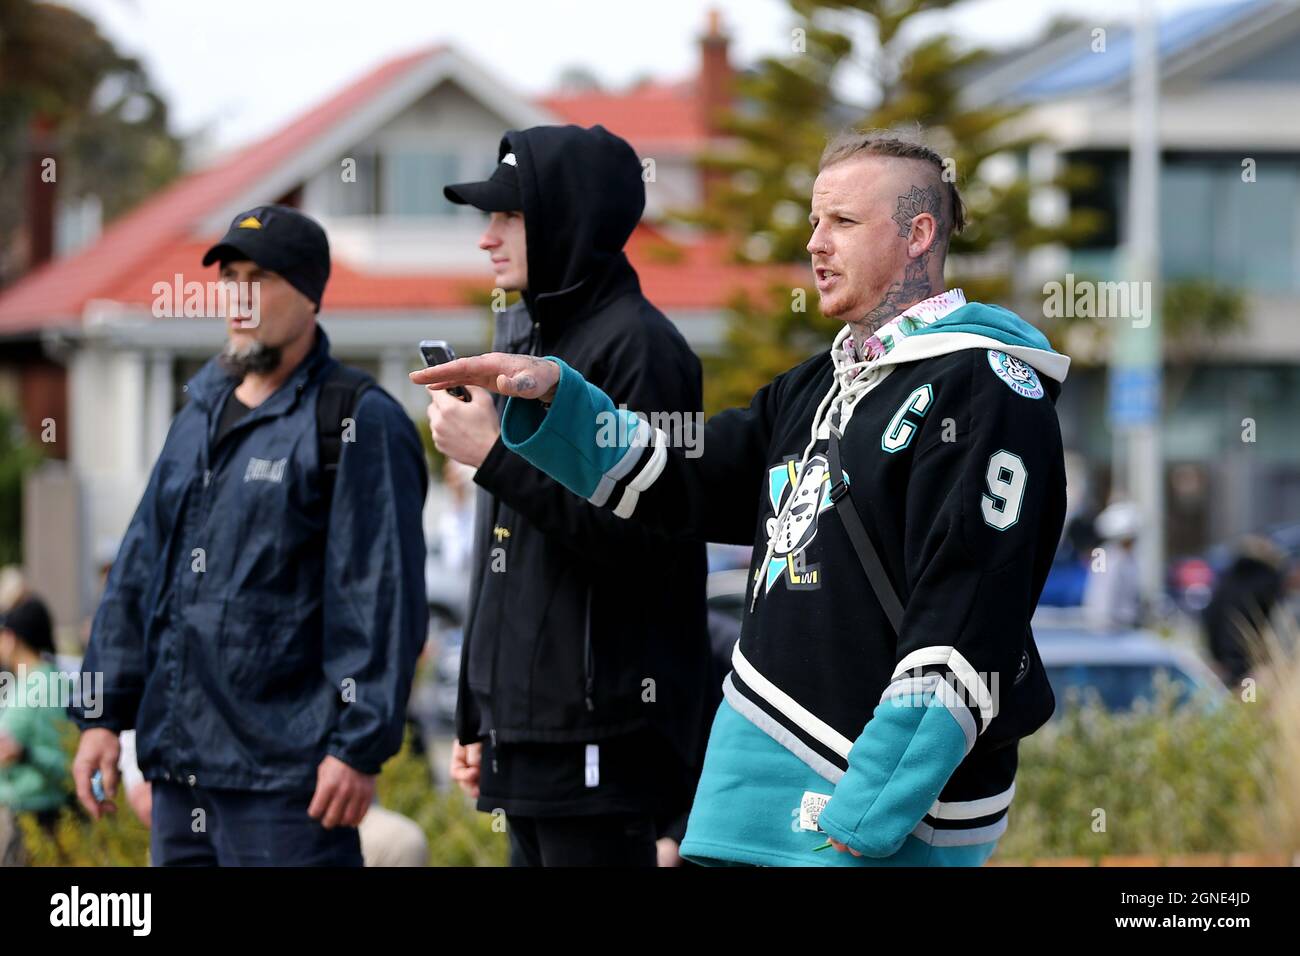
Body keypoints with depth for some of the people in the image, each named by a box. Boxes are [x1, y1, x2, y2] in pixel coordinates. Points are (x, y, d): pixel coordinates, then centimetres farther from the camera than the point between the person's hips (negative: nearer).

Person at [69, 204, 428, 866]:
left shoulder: (359, 424, -7)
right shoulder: (199, 416, 17)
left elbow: (382, 601, -12)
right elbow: (137, 574, 20)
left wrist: (360, 747, -17)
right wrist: (103, 713, 14)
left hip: (288, 772, -8)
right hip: (178, 767, 8)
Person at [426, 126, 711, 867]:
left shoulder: (637, 345, -11)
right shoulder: (524, 334, 17)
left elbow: (644, 541, -19)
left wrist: (497, 459, -18)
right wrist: (476, 717, 22)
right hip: (523, 734, 9)